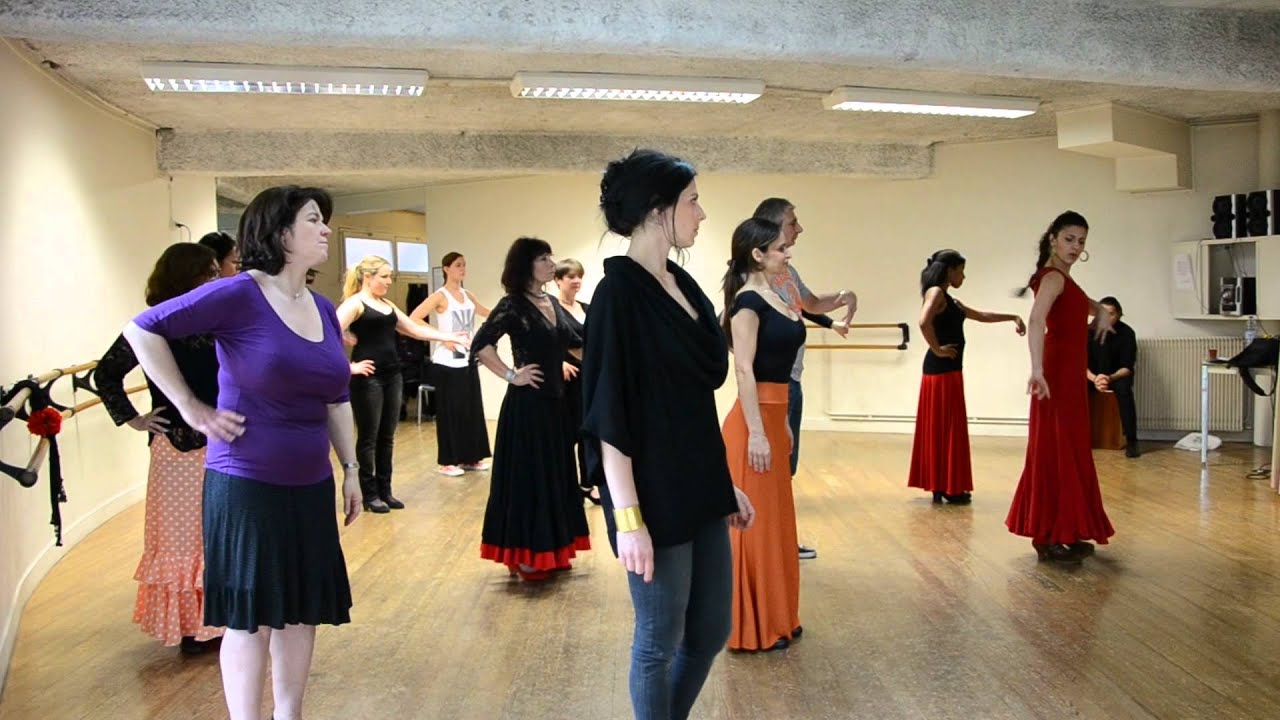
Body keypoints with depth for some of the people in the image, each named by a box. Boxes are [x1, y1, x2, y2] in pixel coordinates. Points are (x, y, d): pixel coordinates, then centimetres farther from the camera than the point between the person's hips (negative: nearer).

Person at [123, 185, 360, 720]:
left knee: (303, 609, 15)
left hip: (310, 487, 7)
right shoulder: (239, 295, -13)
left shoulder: (324, 310, 8)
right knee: (250, 616, 4)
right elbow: (142, 330, -13)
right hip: (245, 485, -7)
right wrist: (191, 408, -14)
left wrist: (351, 468, 14)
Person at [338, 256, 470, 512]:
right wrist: (350, 366, -18)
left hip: (392, 376, 8)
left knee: (387, 436, 11)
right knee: (368, 437, 1)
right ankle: (370, 494, 10)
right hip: (368, 378, -7)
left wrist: (450, 337, 14)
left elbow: (415, 329, 19)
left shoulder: (388, 305, 17)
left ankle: (385, 491, 20)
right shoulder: (354, 303, -8)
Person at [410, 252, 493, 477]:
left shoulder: (467, 295, 11)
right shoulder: (440, 296, -9)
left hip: (468, 360, 7)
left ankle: (470, 457, 20)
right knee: (449, 411, -1)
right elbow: (413, 319, -18)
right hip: (447, 363, -7)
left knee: (472, 409, 9)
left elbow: (488, 313, 25)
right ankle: (447, 462, 7)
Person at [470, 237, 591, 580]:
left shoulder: (552, 303, 10)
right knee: (528, 475, -1)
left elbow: (573, 341, 20)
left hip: (554, 399, 8)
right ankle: (525, 556, 10)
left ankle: (548, 550, 25)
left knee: (554, 473, 13)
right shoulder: (513, 305, -13)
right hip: (527, 403, -8)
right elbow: (481, 344, -20)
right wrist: (511, 375, -16)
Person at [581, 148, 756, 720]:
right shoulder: (620, 291, -16)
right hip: (654, 495, -8)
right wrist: (628, 518, -20)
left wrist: (725, 483, 16)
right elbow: (610, 416, -18)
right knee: (660, 641, 9)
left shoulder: (682, 284, 9)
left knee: (711, 629, 18)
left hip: (699, 490, 8)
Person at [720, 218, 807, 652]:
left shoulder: (773, 298, 14)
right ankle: (753, 629, 11)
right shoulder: (748, 301, -13)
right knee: (754, 524, -1)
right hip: (755, 421, -10)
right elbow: (744, 369, -19)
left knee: (775, 521, 16)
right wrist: (756, 433, -23)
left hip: (772, 417, 10)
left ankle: (776, 620, 28)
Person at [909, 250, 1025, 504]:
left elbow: (981, 315, 28)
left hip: (947, 369, 10)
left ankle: (941, 485, 16)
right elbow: (924, 322, -28)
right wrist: (937, 349, -18)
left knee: (942, 427, 11)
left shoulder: (950, 300, 19)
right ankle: (948, 488, 1)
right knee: (946, 427, -5)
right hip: (942, 369, -10)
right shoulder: (936, 292, -10)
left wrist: (1012, 317, 24)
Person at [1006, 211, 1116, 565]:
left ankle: (1063, 534, 23)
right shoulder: (1053, 277, -15)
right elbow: (1036, 320, -34)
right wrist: (1037, 369, -43)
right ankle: (1049, 538, -1)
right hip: (1058, 372, -10)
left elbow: (1079, 301, 40)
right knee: (1056, 450, -7)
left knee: (1068, 450, 14)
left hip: (1069, 372, 10)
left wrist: (1100, 311, 23)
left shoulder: (1063, 277, 14)